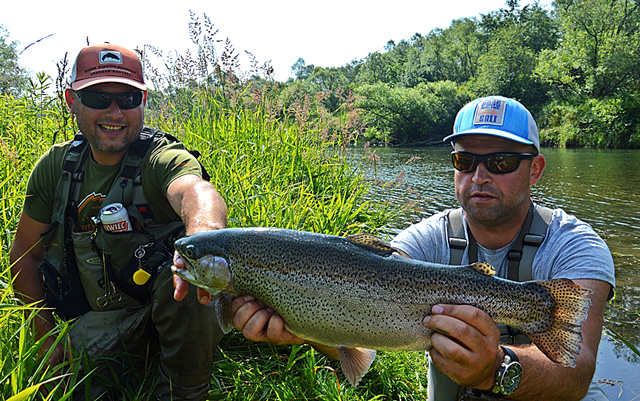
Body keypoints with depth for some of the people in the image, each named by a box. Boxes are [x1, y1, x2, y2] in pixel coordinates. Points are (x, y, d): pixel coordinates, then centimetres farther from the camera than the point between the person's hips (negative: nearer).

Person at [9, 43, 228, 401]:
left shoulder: (163, 158, -18)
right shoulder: (56, 166, -2)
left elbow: (195, 192, -43)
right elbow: (26, 253, 8)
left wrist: (203, 238, -68)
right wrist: (46, 336, 2)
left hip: (166, 309, -3)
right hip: (97, 322, 4)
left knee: (185, 278, -35)